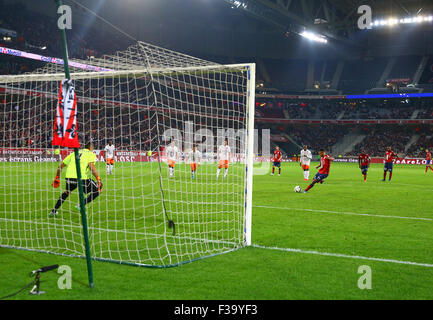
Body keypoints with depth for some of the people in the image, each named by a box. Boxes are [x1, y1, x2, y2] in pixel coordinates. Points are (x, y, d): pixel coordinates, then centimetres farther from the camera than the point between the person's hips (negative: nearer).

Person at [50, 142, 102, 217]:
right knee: (98, 190, 13)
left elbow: (61, 165, 26)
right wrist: (98, 179, -11)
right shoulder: (91, 154, 13)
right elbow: (91, 165, -8)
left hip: (69, 177, 5)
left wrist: (57, 178, 37)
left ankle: (54, 211, 29)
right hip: (83, 178, -5)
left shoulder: (74, 153, 28)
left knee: (67, 192, 34)